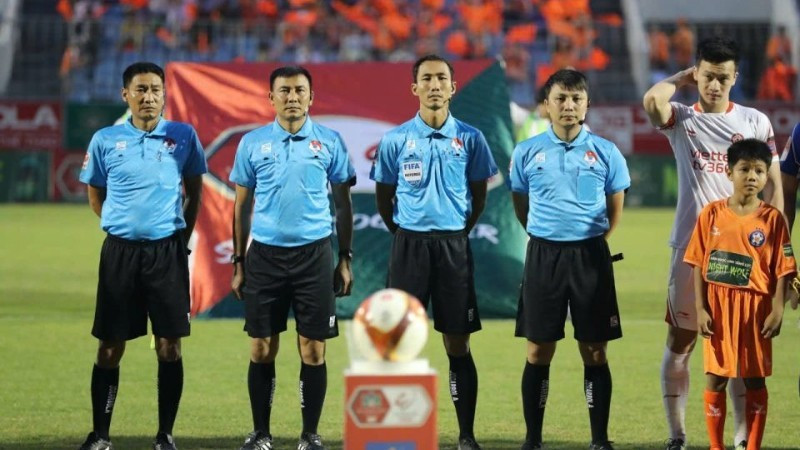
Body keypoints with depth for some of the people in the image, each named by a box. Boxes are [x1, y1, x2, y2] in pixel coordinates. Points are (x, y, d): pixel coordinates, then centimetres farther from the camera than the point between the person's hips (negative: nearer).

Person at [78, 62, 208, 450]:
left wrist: (181, 235, 8)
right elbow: (95, 196, 14)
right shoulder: (105, 140, 2)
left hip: (168, 250, 0)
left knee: (169, 346, 0)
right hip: (120, 251, 0)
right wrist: (123, 224, 7)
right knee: (110, 348, 3)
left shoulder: (183, 137, 2)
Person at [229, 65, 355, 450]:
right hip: (265, 255, 1)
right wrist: (239, 263, 6)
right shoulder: (252, 143, 5)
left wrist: (345, 259, 2)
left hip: (314, 255, -1)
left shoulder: (329, 141, 3)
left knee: (313, 350, 0)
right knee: (262, 349, 4)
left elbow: (343, 203, 7)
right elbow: (242, 206, 10)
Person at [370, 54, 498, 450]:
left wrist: (460, 232, 10)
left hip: (454, 244, 0)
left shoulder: (469, 138, 1)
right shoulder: (395, 140, 1)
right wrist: (404, 233, 10)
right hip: (409, 243, 0)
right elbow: (384, 197, 11)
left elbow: (479, 195, 12)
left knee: (458, 345, 2)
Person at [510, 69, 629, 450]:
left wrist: (592, 244, 7)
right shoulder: (527, 152, 4)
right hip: (543, 256, 0)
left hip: (590, 255, 0)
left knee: (594, 351, 2)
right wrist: (546, 237, 9)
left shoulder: (605, 152, 2)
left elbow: (615, 210, 11)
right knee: (538, 351, 3)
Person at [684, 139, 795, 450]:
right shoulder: (712, 214, 0)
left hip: (755, 307, -1)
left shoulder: (772, 219, -4)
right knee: (714, 378, 4)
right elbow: (698, 263, 2)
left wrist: (777, 311, -10)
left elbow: (782, 269, -4)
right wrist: (701, 308, -4)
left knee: (754, 380, 5)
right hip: (718, 307, 1)